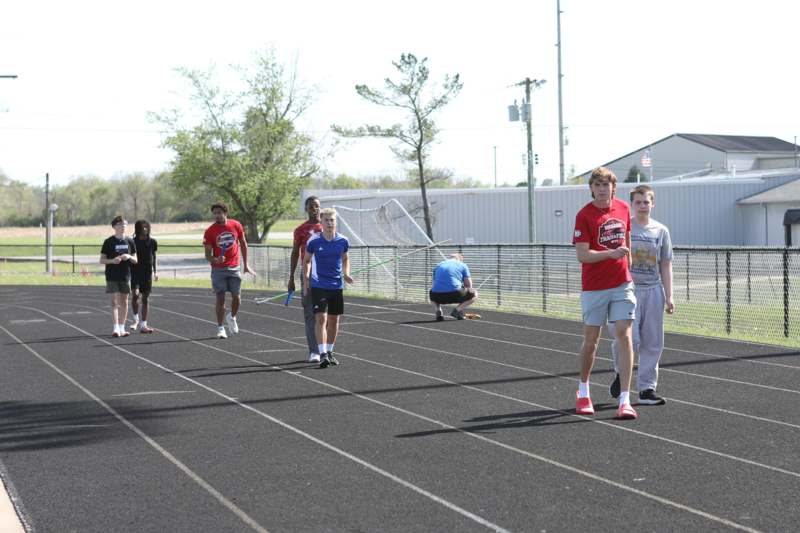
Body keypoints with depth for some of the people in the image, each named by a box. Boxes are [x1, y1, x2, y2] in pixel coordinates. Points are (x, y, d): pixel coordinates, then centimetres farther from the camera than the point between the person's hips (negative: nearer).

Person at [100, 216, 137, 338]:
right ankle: (116, 328, -12)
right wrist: (112, 260, -19)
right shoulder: (109, 242, -3)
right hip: (112, 277, -4)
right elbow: (101, 260, -1)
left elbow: (135, 260, 10)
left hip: (125, 276, 4)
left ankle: (122, 328, 16)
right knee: (114, 301, -9)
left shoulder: (129, 241, 7)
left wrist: (129, 257, -11)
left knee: (124, 302, 8)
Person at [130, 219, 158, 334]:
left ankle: (143, 325, 8)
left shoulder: (152, 242, 5)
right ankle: (135, 319, 0)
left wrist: (155, 271, 8)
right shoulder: (132, 242, -2)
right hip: (135, 272, -3)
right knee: (135, 294, -20)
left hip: (147, 273, 3)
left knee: (146, 299, 4)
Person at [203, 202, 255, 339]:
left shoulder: (236, 225, 0)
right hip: (218, 269, -2)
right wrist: (215, 260, -27)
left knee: (237, 298, 2)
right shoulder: (210, 231, -6)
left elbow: (243, 244, 12)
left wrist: (245, 264, 12)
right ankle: (220, 328, 5)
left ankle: (232, 317, 32)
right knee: (220, 298, -3)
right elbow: (207, 255, -5)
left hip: (234, 268, 2)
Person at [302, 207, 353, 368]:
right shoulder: (314, 241, -6)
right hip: (318, 286, -3)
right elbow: (306, 260, 8)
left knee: (334, 320, 9)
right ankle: (322, 354, -16)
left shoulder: (343, 241, 0)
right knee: (321, 318, -13)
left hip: (337, 286, 3)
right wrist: (306, 278, -1)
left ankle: (329, 352, 24)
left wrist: (346, 273, 2)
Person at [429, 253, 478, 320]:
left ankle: (438, 311, 11)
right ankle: (457, 310, -1)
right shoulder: (463, 265, 17)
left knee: (431, 292, 39)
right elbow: (469, 285, 14)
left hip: (437, 297, 3)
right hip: (454, 294, -3)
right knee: (474, 294, 21)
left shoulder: (438, 265, 27)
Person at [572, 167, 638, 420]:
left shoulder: (623, 209, 4)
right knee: (591, 341, 7)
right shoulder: (584, 215, -10)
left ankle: (625, 400, -7)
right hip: (594, 287, -3)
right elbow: (582, 255, -16)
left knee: (624, 336, -7)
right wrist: (611, 253, -28)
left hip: (622, 285, 3)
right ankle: (583, 392, 31)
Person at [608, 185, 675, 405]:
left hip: (653, 290, 3)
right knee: (630, 338, -13)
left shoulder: (661, 230, 8)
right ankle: (620, 372, 17)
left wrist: (669, 296, 5)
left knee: (653, 342, 3)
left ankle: (646, 388, 12)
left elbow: (665, 265, 11)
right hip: (628, 288, -3)